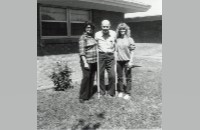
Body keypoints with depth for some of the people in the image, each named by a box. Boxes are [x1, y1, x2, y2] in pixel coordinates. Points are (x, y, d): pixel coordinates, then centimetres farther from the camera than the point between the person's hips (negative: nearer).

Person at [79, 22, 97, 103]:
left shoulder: (93, 36, 12)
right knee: (86, 77, -10)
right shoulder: (83, 37, -7)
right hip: (87, 61, -6)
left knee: (92, 78, 8)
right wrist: (85, 62, -18)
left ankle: (89, 95, 20)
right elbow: (81, 51, -12)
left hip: (94, 61, 6)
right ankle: (82, 96, 3)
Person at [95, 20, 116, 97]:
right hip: (100, 55, 0)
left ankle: (111, 92, 17)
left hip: (110, 56, 0)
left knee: (112, 75, -2)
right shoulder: (97, 34, 0)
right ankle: (102, 91, 21)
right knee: (100, 74, 4)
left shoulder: (113, 34, 1)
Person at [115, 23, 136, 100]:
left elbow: (132, 51, -3)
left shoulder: (130, 39, -2)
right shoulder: (117, 39, 5)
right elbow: (116, 51, 9)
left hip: (127, 60, -3)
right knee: (119, 77, 12)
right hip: (119, 61, 3)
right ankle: (121, 91, 27)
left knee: (128, 78, 5)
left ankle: (128, 93, 15)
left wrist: (131, 61, -9)